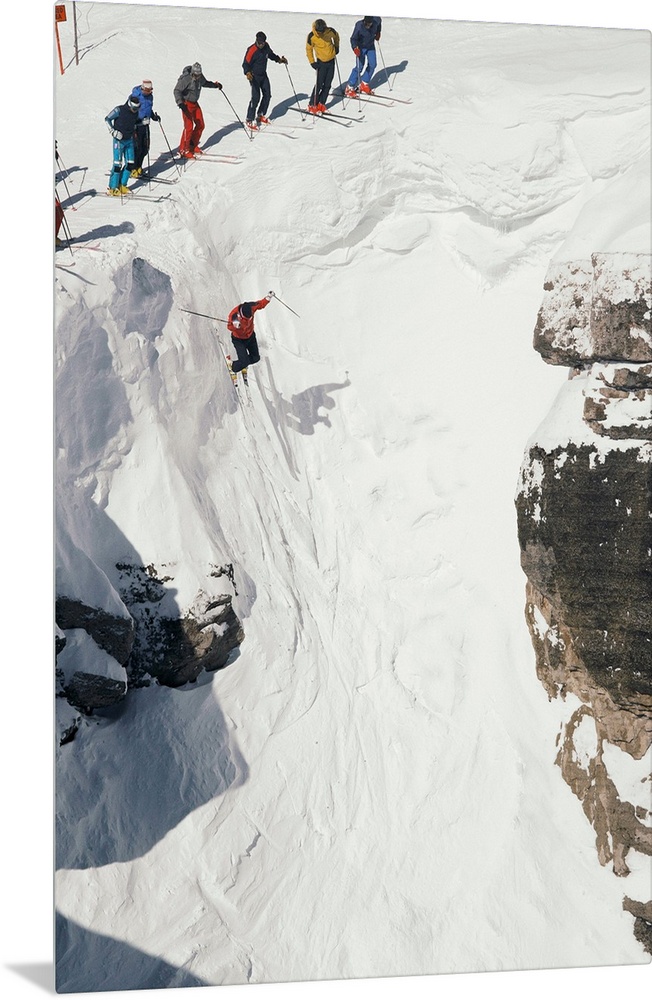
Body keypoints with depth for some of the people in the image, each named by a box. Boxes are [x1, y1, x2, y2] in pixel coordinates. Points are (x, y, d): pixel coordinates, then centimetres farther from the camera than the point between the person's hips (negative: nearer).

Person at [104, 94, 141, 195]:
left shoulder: (136, 112, 4)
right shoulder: (119, 110, -13)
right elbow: (107, 119, -6)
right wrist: (113, 131, -12)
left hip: (130, 140, 6)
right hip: (119, 140, -6)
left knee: (130, 164, 4)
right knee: (118, 164, -9)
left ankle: (122, 185, 17)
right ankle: (112, 188, -3)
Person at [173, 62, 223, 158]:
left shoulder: (200, 77, -1)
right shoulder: (185, 79, -23)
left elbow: (204, 83, 23)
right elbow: (177, 91, -23)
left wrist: (215, 84, 19)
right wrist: (180, 102, -37)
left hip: (195, 103, 8)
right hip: (186, 104, -8)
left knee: (201, 125, 9)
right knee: (189, 127, -14)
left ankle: (193, 145, 24)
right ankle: (183, 150, -3)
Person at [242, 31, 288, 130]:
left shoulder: (266, 46, -3)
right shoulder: (252, 50, -23)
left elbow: (270, 54, 20)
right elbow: (246, 63, -24)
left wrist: (279, 59, 11)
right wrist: (247, 73, -42)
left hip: (263, 75, 7)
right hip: (254, 76, -7)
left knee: (267, 95, 11)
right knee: (256, 97, -17)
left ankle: (260, 115, 29)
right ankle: (250, 120, -9)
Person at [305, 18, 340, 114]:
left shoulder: (331, 31, -13)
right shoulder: (311, 36, -19)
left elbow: (336, 37, 11)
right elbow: (308, 49, -4)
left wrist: (337, 47, 16)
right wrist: (312, 62, -9)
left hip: (331, 60, 4)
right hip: (321, 62, -4)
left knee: (327, 85, 6)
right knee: (319, 84, -8)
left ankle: (321, 104, 16)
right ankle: (312, 105, 2)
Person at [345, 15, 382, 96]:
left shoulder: (376, 22, -21)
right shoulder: (359, 25, -31)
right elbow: (353, 38, -27)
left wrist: (378, 33, 13)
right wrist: (355, 48, -45)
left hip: (371, 46, 5)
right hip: (361, 47, -5)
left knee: (372, 65, 1)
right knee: (359, 67, -12)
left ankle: (364, 85, 16)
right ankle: (349, 88, -7)